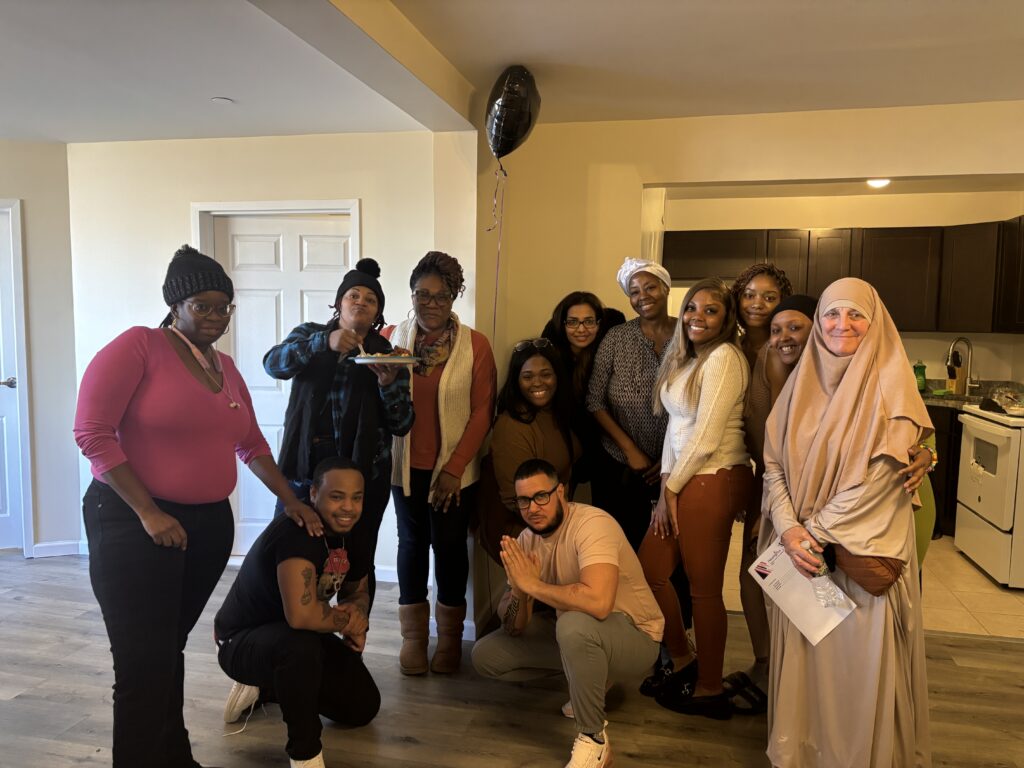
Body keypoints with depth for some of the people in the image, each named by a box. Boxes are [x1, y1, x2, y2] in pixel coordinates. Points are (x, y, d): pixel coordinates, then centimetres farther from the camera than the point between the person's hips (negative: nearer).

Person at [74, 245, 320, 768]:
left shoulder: (225, 368, 12)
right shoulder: (138, 346, -9)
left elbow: (252, 445, 20)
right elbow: (92, 432, -15)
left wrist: (290, 501, 15)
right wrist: (147, 513, -19)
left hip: (210, 524, 6)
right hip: (134, 525, -6)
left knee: (170, 649, 18)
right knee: (144, 664, -3)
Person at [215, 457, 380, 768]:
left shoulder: (353, 536, -7)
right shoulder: (296, 531, -34)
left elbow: (358, 592, 10)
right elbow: (301, 615, -44)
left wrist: (357, 612, -15)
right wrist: (348, 621, -23)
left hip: (294, 640, 8)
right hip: (242, 641, -8)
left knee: (364, 706, 8)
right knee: (300, 644, -40)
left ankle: (265, 689, 24)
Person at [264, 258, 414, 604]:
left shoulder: (387, 353, 6)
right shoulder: (311, 335, 7)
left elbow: (401, 426, 1)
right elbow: (274, 363, -14)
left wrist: (388, 384, -17)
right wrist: (325, 342, -29)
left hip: (363, 472, 0)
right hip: (305, 466, 1)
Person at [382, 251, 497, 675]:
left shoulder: (475, 345, -6)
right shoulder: (392, 337, 0)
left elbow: (482, 411, -7)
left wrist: (455, 467, -11)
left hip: (454, 469, -2)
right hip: (406, 465, 2)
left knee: (449, 545, 9)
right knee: (412, 543, 12)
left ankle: (450, 635, 28)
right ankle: (414, 634, 28)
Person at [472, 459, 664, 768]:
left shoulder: (592, 523, -27)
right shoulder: (526, 540, -5)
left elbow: (598, 601, -45)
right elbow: (514, 629, -3)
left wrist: (531, 583, -32)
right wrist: (518, 590, -26)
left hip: (634, 637, -7)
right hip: (578, 636, 8)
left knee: (575, 625, -39)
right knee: (485, 655, 1)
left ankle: (593, 740, -15)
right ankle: (588, 679, 14)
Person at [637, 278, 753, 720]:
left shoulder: (724, 358, -14)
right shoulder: (686, 358, 14)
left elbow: (705, 438, -18)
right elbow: (677, 425, 11)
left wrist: (672, 489, -10)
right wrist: (667, 483, 1)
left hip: (714, 481, -9)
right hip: (684, 480, 9)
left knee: (704, 589, 3)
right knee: (650, 570, 13)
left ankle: (710, 691, 23)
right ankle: (683, 663, 33)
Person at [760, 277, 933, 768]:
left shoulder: (889, 385, -7)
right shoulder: (802, 383, 5)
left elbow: (879, 475, -14)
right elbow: (774, 461, 2)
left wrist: (815, 532, -14)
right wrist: (788, 529, -12)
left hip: (864, 550, -3)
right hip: (801, 548, 4)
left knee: (858, 661, 5)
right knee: (802, 658, 12)